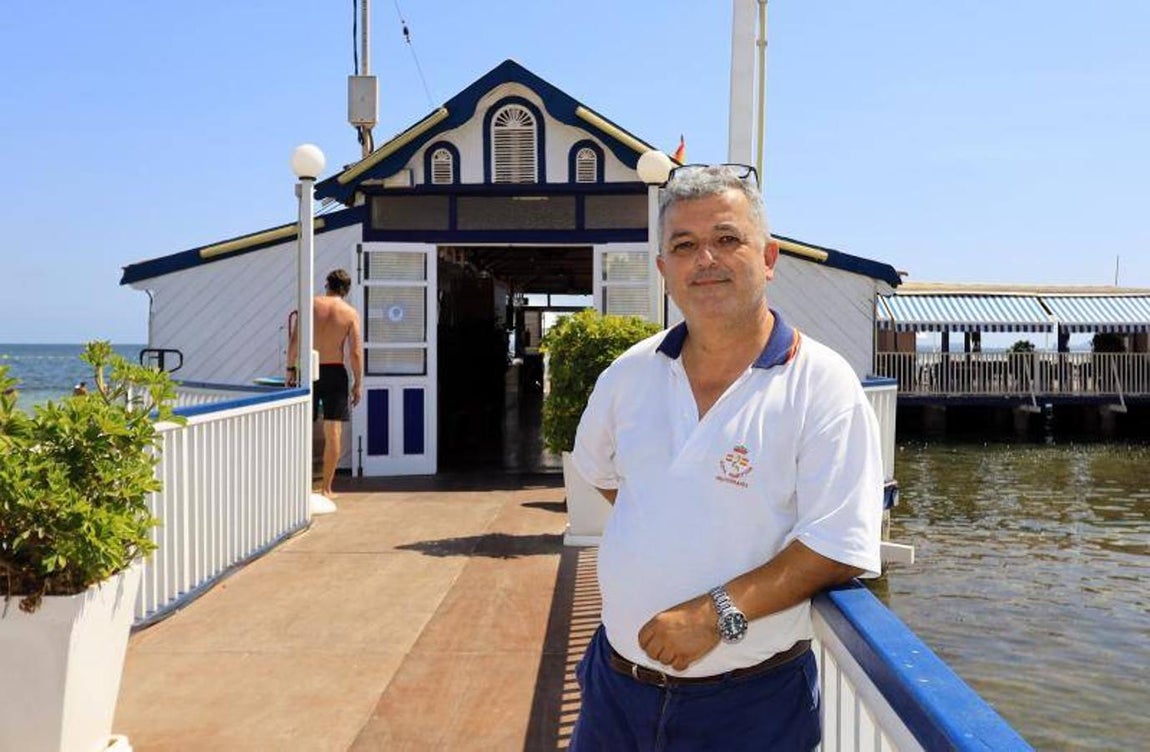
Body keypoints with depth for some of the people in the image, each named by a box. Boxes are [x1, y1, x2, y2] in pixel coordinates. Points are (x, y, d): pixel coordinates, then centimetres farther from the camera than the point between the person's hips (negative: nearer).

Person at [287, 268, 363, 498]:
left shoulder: (311, 305, -1)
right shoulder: (351, 313, -2)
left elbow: (294, 341, -3)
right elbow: (356, 353, -6)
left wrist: (291, 369, 7)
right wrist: (358, 383, 1)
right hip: (335, 373, -1)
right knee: (333, 433, 4)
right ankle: (326, 488, 6)